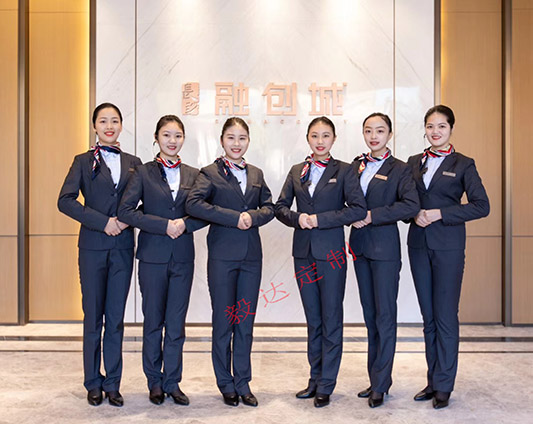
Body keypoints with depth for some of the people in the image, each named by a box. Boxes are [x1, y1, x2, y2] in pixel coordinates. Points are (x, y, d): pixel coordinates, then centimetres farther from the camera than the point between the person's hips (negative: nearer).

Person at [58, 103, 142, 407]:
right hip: (93, 246, -2)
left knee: (116, 318, 7)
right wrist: (103, 221, -15)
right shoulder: (84, 161, 4)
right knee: (93, 317, 5)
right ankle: (94, 384, 19)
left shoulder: (133, 163, 10)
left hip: (123, 247, 2)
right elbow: (65, 200, -8)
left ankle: (113, 384, 17)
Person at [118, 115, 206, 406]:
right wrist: (164, 225, -16)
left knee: (176, 323, 6)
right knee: (153, 322, 8)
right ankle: (155, 382, 23)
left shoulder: (193, 175, 8)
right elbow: (125, 211, -10)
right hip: (153, 256, -2)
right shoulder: (143, 172, 0)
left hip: (183, 257, 2)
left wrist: (184, 223, -13)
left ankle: (172, 383, 19)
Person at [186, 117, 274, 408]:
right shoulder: (210, 173, -2)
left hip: (251, 256, 4)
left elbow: (269, 207, 10)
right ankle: (226, 384, 20)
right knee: (223, 321, 4)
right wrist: (234, 217, -19)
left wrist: (253, 216, -12)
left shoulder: (256, 174, 14)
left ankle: (243, 383, 21)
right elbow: (194, 203, -17)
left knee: (246, 321, 8)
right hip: (222, 255, -4)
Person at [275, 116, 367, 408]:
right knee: (312, 320, 12)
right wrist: (298, 218, -10)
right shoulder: (296, 172, 11)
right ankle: (315, 378, 23)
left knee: (331, 320, 2)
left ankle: (326, 385, 12)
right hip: (303, 252, 4)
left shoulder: (344, 171, -1)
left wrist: (320, 219, -14)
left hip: (331, 252, -4)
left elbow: (358, 209, -10)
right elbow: (280, 207, 10)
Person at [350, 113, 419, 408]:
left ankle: (380, 385, 8)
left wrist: (372, 215, -19)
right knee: (370, 316, 12)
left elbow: (411, 205, -18)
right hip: (360, 247, 6)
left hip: (385, 250, -6)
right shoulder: (356, 165, 11)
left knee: (384, 317, -1)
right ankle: (375, 380, 22)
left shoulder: (400, 169, -5)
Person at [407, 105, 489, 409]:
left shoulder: (463, 164, -1)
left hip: (448, 246, -4)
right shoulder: (414, 163, 11)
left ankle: (444, 385, 10)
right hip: (419, 244, 4)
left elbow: (481, 206, -9)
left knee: (446, 316, -1)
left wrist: (439, 214, -14)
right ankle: (433, 381, 20)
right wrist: (414, 214, -9)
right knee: (429, 317, 10)